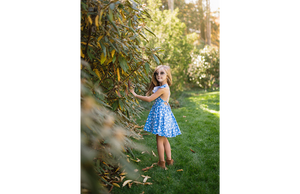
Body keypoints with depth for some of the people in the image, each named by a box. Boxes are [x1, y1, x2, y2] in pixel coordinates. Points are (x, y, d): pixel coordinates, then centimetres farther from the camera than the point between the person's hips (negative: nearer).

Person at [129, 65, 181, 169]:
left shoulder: (163, 88, -20)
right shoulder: (165, 87, 10)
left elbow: (149, 99, -17)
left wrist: (135, 94, -10)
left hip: (160, 114, -10)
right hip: (164, 112, 10)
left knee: (159, 139, 1)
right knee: (164, 139, 16)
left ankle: (161, 162, 10)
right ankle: (169, 160, 24)